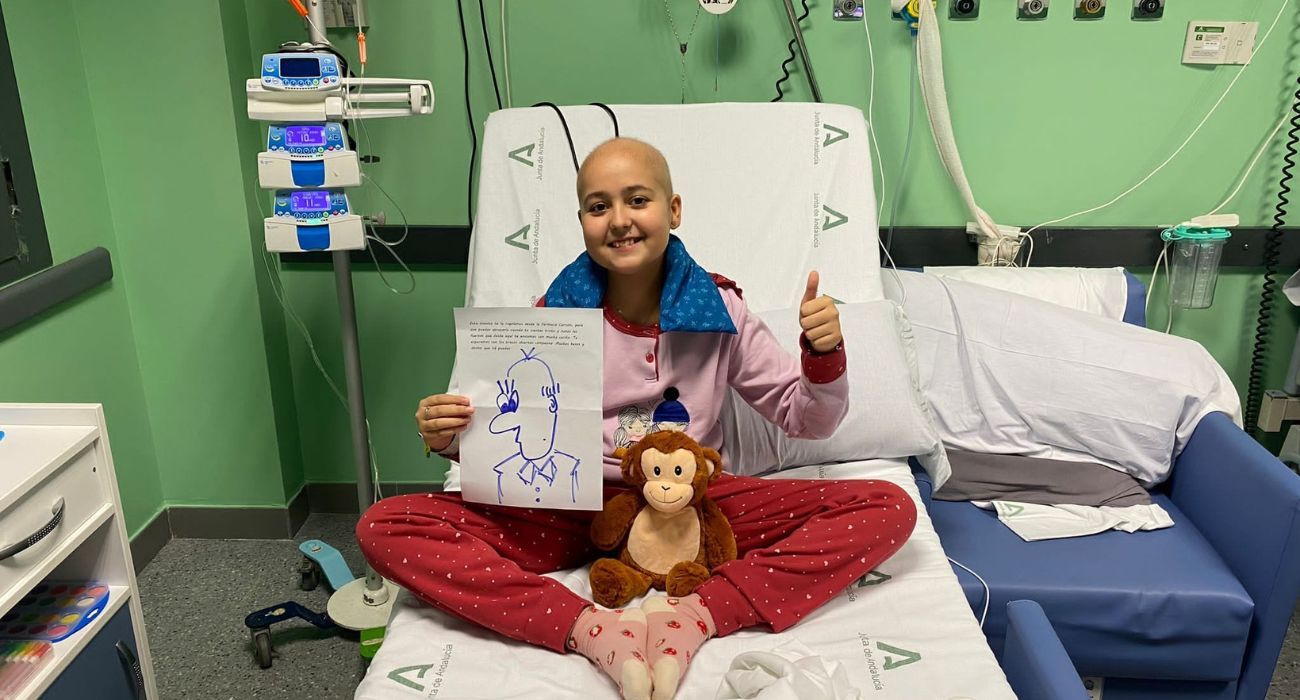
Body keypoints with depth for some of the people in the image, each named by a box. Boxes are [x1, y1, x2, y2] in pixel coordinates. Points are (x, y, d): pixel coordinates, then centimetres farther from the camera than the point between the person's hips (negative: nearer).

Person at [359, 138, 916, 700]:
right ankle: (590, 628, -29)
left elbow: (806, 420, 4)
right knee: (386, 528, -20)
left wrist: (824, 354, -18)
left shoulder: (718, 307, -3)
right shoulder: (555, 314, -3)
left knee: (888, 509, -18)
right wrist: (448, 437, -18)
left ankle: (696, 615, -27)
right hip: (572, 507, 0)